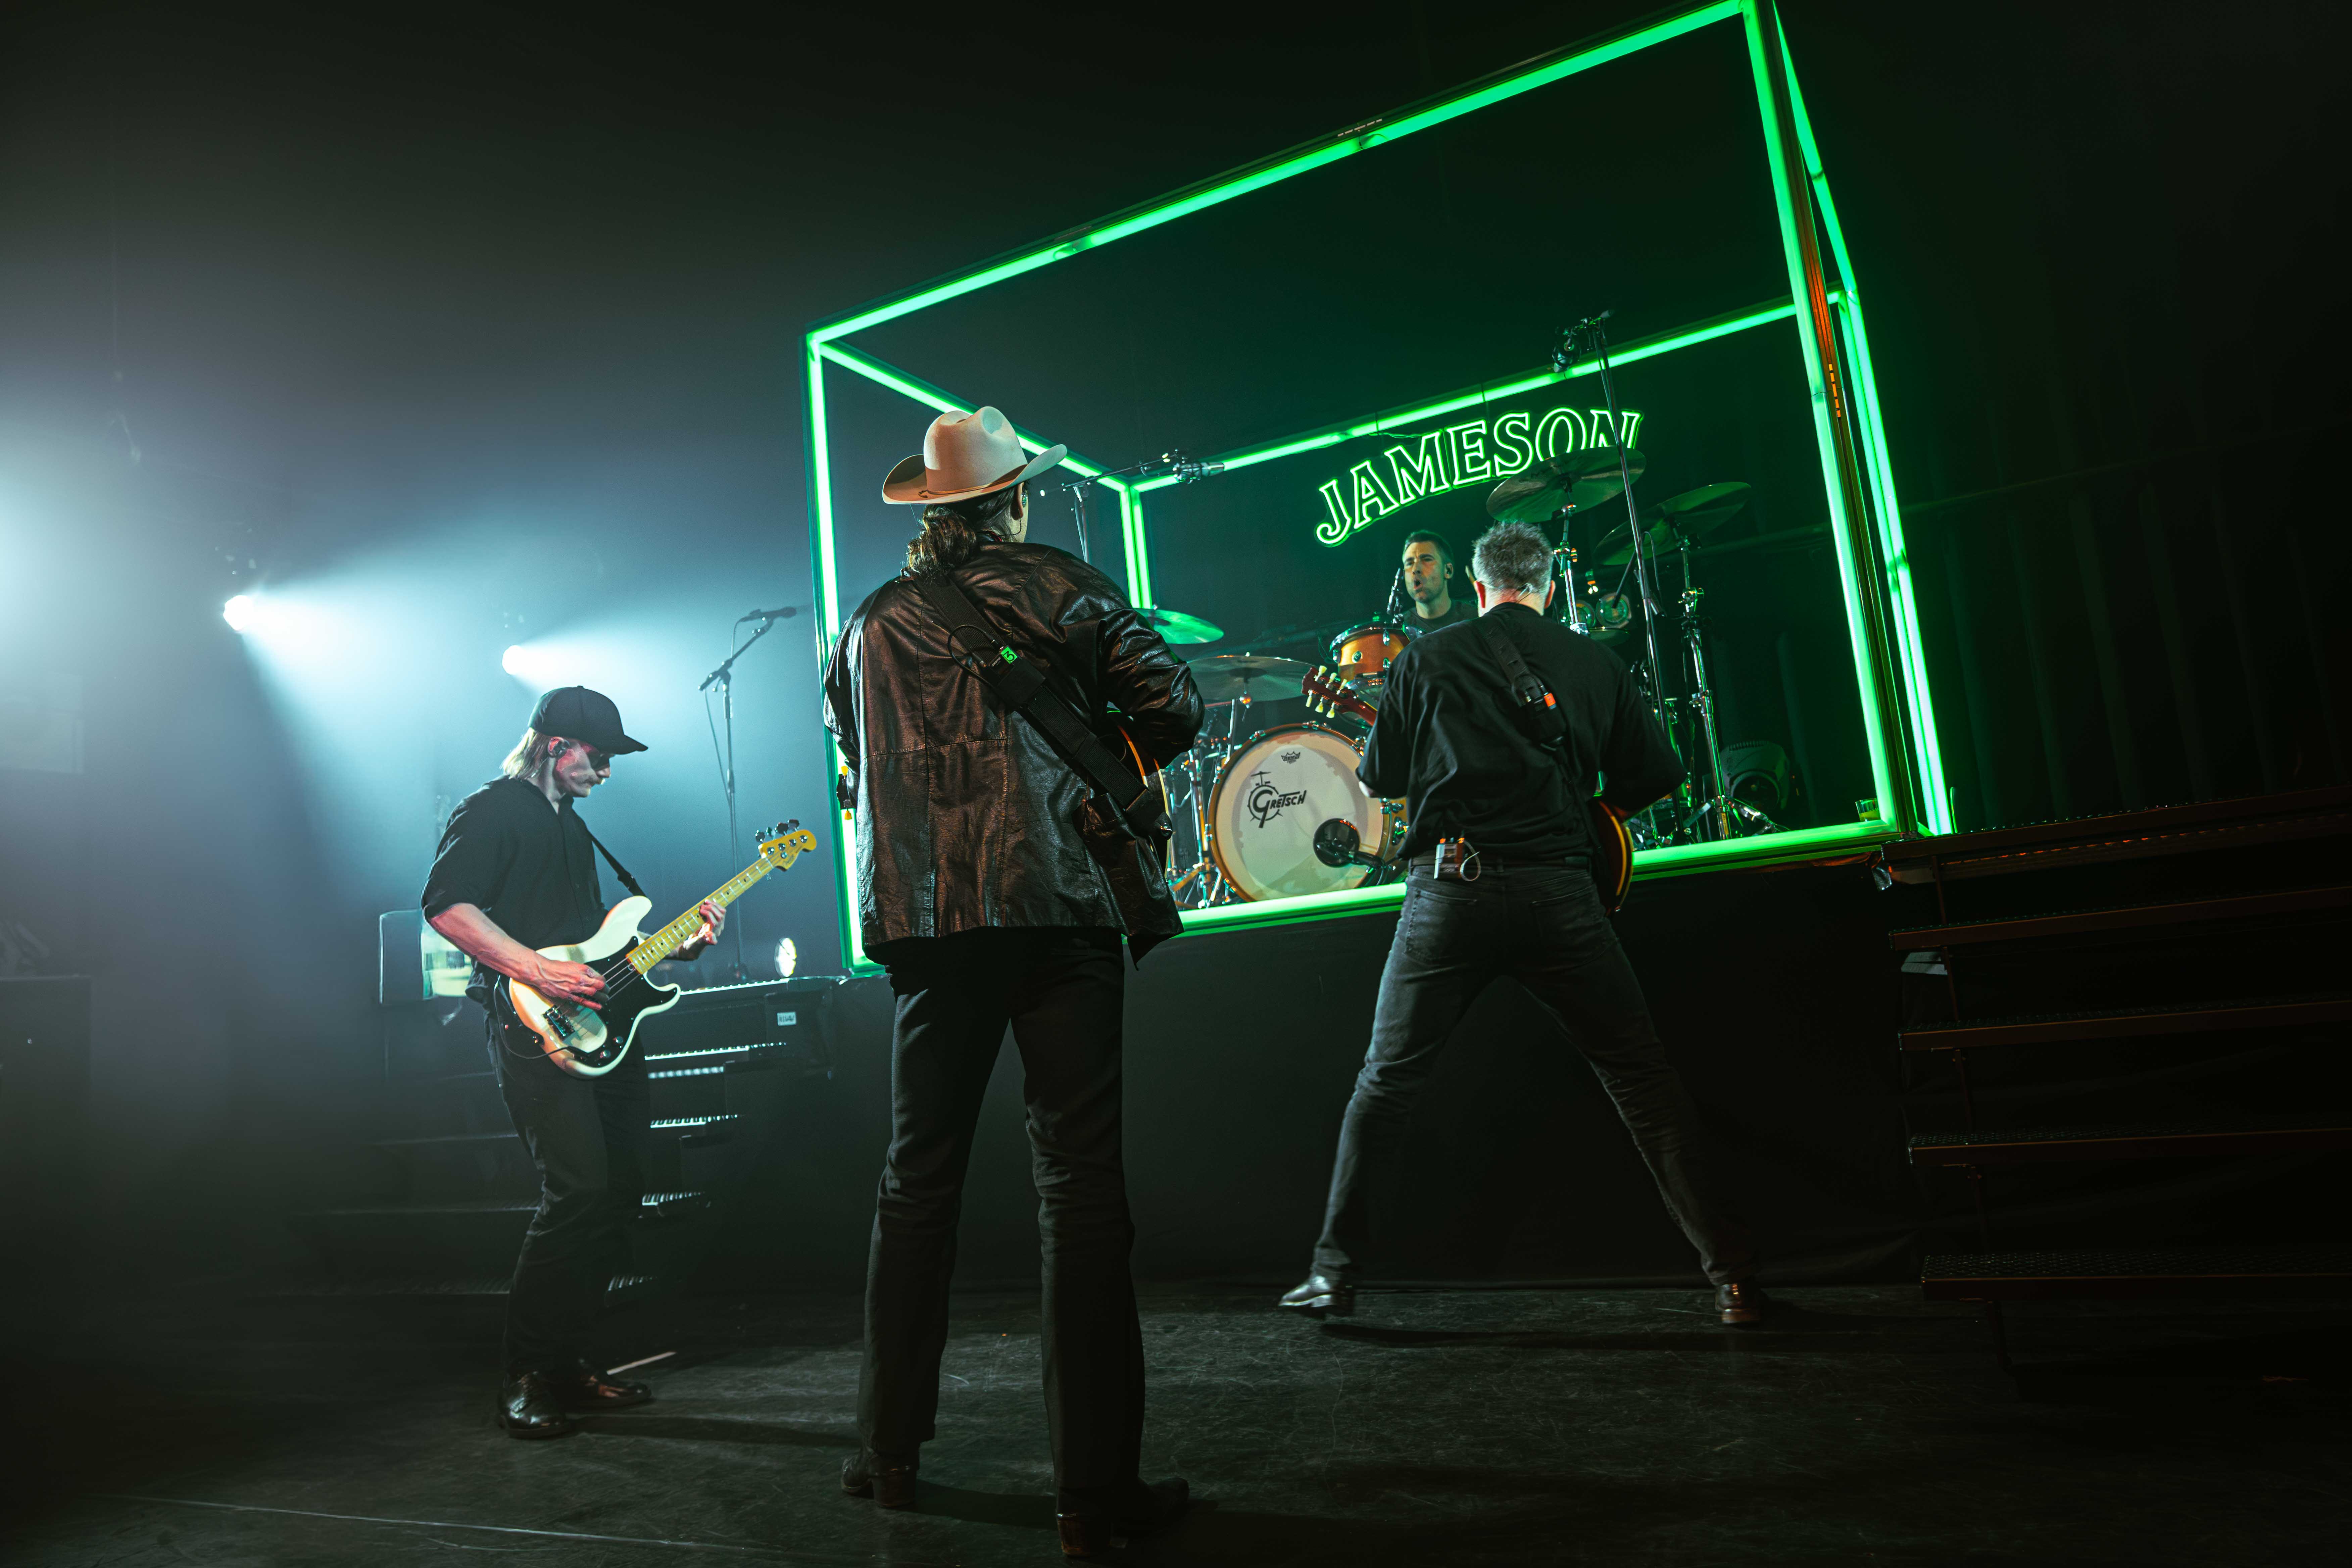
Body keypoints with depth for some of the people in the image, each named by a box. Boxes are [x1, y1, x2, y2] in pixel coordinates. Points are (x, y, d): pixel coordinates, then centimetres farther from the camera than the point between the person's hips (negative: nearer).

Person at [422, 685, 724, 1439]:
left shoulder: (574, 826, 25)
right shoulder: (492, 810, -1)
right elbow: (446, 905, -14)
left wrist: (677, 944, 14)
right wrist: (537, 971, -21)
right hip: (535, 1031, -9)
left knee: (621, 1188, 6)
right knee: (579, 1190, -17)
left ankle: (563, 1361, 17)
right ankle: (526, 1377, -3)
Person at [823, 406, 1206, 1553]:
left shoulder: (871, 624, 15)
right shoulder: (1059, 588, 3)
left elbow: (855, 775, 20)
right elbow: (1172, 704, -1)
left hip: (926, 921, 4)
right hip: (1058, 906, -4)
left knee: (917, 1180, 14)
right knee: (1079, 1183, -2)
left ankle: (889, 1452, 23)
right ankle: (1095, 1489, 2)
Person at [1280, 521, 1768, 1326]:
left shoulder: (1427, 657, 6)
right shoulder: (1594, 661, 11)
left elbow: (1380, 776, 11)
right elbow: (1657, 773, 14)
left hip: (1452, 888, -1)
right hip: (1559, 890, 1)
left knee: (1387, 1080, 10)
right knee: (1642, 1078, 12)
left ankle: (1335, 1271, 13)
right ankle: (1730, 1271, 13)